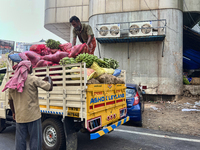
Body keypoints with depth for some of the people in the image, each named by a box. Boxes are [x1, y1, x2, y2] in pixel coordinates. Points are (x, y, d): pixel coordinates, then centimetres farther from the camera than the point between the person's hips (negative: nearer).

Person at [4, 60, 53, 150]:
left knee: (20, 140, 15)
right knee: (35, 140, 6)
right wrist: (48, 79, 8)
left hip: (19, 117, 5)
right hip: (33, 116, -5)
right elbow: (49, 88, -12)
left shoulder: (13, 82, 7)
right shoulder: (33, 79, -11)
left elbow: (10, 100, 14)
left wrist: (14, 113, 27)